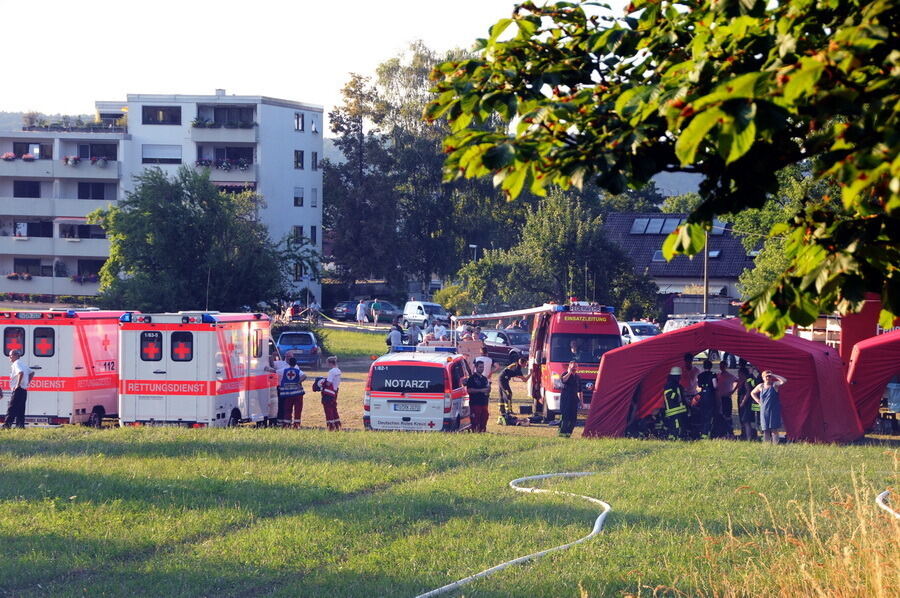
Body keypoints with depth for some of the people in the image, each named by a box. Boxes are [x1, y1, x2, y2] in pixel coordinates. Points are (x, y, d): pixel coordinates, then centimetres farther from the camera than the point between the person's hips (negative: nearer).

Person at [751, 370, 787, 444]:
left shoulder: (774, 385, -2)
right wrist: (758, 401, 9)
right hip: (764, 411, 3)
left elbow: (784, 380, -18)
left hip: (774, 411, -3)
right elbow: (752, 393, 23)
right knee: (765, 430, 3)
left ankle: (775, 444, -8)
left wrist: (773, 375, -15)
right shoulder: (760, 386, 8)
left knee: (774, 430, -7)